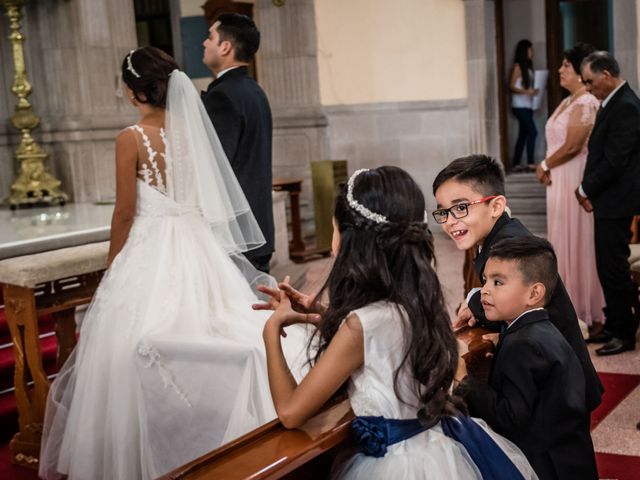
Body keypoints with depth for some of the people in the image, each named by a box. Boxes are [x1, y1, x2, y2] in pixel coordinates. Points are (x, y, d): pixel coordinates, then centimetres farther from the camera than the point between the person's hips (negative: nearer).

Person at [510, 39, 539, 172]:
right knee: (532, 132, -14)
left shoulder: (528, 67, 16)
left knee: (523, 135, 7)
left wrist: (534, 90, 2)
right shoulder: (517, 67, -8)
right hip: (520, 105, -9)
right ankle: (530, 163, -13)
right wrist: (526, 91, -23)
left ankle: (516, 164, 11)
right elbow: (512, 86, -12)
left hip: (527, 105, 9)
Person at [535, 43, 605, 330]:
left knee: (580, 242, -1)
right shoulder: (569, 102, 13)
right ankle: (572, 303, 25)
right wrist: (547, 168, -2)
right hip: (560, 180, 9)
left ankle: (591, 311, 11)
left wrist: (545, 165, -8)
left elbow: (571, 146, -21)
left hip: (577, 179, -9)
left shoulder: (586, 104, -16)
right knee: (565, 240, 14)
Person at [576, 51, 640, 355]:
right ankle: (614, 326, 26)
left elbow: (614, 161, -21)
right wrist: (588, 189, 6)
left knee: (614, 267, -3)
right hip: (607, 200, 10)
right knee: (608, 267, 15)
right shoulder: (613, 103, 13)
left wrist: (586, 189, -10)